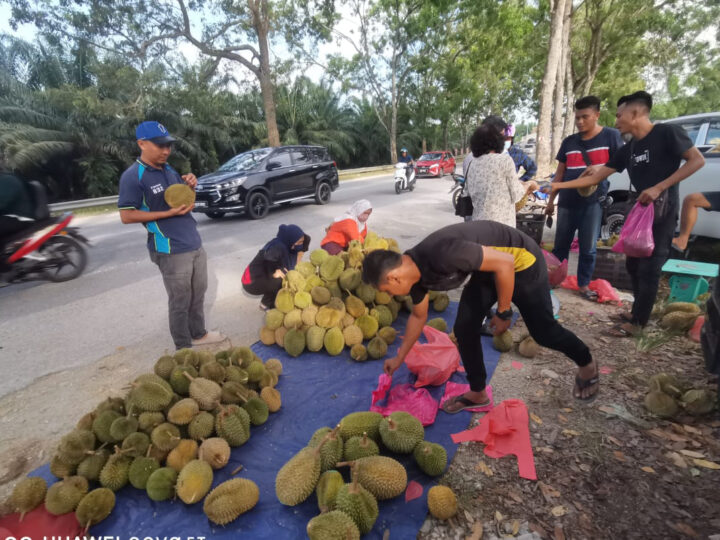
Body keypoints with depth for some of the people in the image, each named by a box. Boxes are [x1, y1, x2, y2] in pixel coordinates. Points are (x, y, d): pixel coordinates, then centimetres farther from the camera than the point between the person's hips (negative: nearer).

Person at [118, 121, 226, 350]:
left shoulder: (169, 170, 11)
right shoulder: (133, 176, -12)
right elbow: (126, 216, -14)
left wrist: (190, 186, -2)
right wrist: (169, 213, -20)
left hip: (195, 244, 8)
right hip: (171, 251, -8)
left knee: (198, 294, 19)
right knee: (180, 302, 4)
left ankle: (199, 334, 37)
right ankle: (183, 348, 20)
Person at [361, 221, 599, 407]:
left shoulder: (441, 254, -39)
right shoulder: (414, 271, -10)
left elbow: (505, 263, -30)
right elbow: (418, 317, 8)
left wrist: (503, 312, -18)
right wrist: (399, 358, 15)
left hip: (520, 259, -7)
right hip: (486, 267, 7)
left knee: (542, 330, 5)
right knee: (464, 328, -1)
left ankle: (587, 365, 36)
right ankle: (478, 393, 17)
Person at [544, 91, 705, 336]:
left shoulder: (667, 132, -10)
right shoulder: (628, 150, 9)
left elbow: (697, 160, -12)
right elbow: (596, 177, 8)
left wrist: (658, 188, -21)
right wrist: (560, 185, 3)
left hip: (663, 209, -7)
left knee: (649, 268, -4)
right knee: (633, 264, 13)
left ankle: (637, 322, 6)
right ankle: (637, 311, 28)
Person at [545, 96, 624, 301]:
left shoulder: (611, 136, -1)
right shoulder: (569, 142, 9)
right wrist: (551, 200, 10)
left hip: (593, 201, -3)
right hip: (567, 202, 3)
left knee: (588, 248, 3)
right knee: (560, 245, 10)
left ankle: (584, 284, 16)